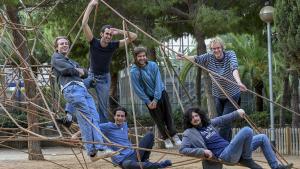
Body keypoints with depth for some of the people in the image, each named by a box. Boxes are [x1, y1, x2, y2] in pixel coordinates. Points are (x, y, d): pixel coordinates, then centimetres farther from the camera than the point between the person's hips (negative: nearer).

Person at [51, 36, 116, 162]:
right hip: (71, 88, -8)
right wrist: (77, 71, 13)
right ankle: (92, 151, -25)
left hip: (83, 89, 8)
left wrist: (80, 70, 6)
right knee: (86, 118, -18)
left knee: (94, 117, -8)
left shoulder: (71, 61, 37)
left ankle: (100, 148, -16)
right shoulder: (56, 57, 13)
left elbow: (84, 72, 26)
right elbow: (67, 70, -4)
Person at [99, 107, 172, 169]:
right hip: (124, 160, -7)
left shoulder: (125, 125, 15)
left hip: (134, 154, 7)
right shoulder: (108, 127, -5)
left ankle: (144, 161, -3)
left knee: (150, 135, 2)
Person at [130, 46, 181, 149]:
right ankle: (166, 139, 15)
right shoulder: (134, 71, -15)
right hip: (149, 98, -2)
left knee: (168, 116, 2)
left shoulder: (153, 65, -10)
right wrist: (148, 102, -12)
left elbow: (158, 82, -10)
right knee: (159, 120, 3)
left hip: (161, 94, 2)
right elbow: (138, 89, -12)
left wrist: (156, 99, -14)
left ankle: (174, 136, 11)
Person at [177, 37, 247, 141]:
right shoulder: (209, 58, -7)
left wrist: (238, 82, -55)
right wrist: (184, 57, -46)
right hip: (218, 96, 4)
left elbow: (234, 68, -35)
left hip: (232, 95, -4)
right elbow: (196, 59, -25)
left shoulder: (230, 55, -16)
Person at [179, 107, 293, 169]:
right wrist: (203, 152, -23)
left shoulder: (208, 123, 15)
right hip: (224, 155, -8)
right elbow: (182, 149, -16)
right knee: (247, 131, -28)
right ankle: (247, 160, -10)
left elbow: (222, 119, 28)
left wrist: (237, 113, 20)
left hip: (231, 149, 8)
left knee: (262, 138, 11)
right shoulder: (190, 133, -5)